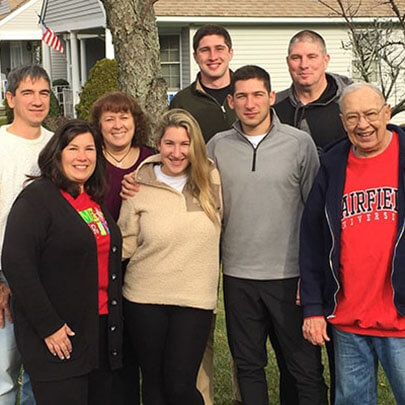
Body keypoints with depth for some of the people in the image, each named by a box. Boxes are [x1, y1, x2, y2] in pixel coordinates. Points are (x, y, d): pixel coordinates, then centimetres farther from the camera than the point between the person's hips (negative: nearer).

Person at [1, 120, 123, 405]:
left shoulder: (96, 200, 14)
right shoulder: (37, 198, -10)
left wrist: (113, 317, 12)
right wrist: (48, 326, -20)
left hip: (102, 331, 8)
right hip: (58, 338, -7)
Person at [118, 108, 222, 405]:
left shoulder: (211, 180, 0)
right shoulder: (139, 188, -3)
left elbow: (223, 227, 12)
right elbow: (125, 244, 1)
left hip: (195, 299, 0)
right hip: (144, 299, 1)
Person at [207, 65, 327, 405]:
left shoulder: (300, 143, -3)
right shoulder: (217, 147, 4)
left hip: (290, 274, -2)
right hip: (238, 275, 3)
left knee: (306, 367, 4)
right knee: (248, 365, 14)